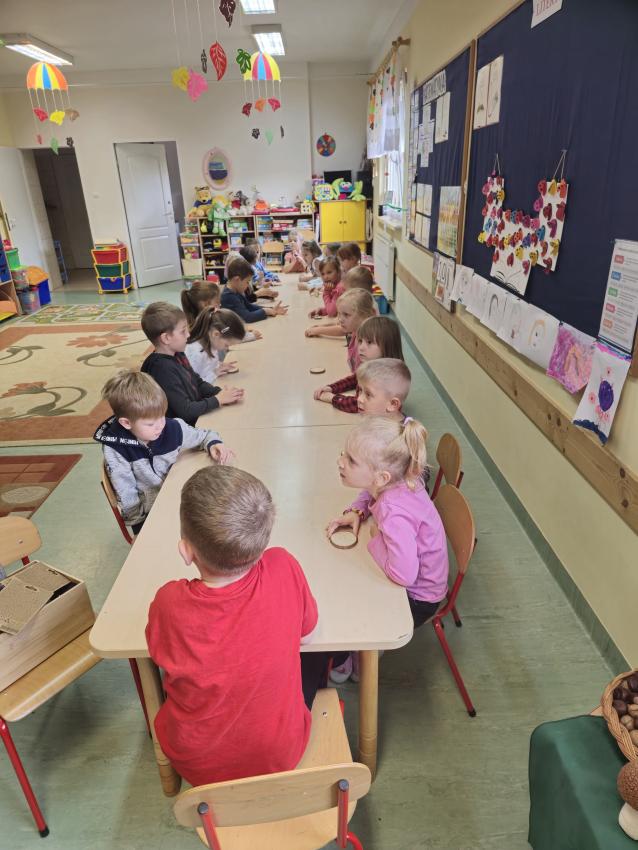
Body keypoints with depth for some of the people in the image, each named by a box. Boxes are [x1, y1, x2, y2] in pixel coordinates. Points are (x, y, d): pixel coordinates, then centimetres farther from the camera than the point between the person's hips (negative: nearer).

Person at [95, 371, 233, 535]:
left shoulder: (173, 428, -10)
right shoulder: (115, 448, -15)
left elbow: (203, 435, 8)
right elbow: (126, 493, -10)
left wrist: (214, 444, -12)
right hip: (147, 514, -3)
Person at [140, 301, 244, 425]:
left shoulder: (177, 355, 4)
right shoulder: (163, 369, -23)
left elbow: (198, 383, 14)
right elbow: (185, 410, -23)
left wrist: (220, 392, -3)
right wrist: (218, 400, -14)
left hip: (198, 418, 8)